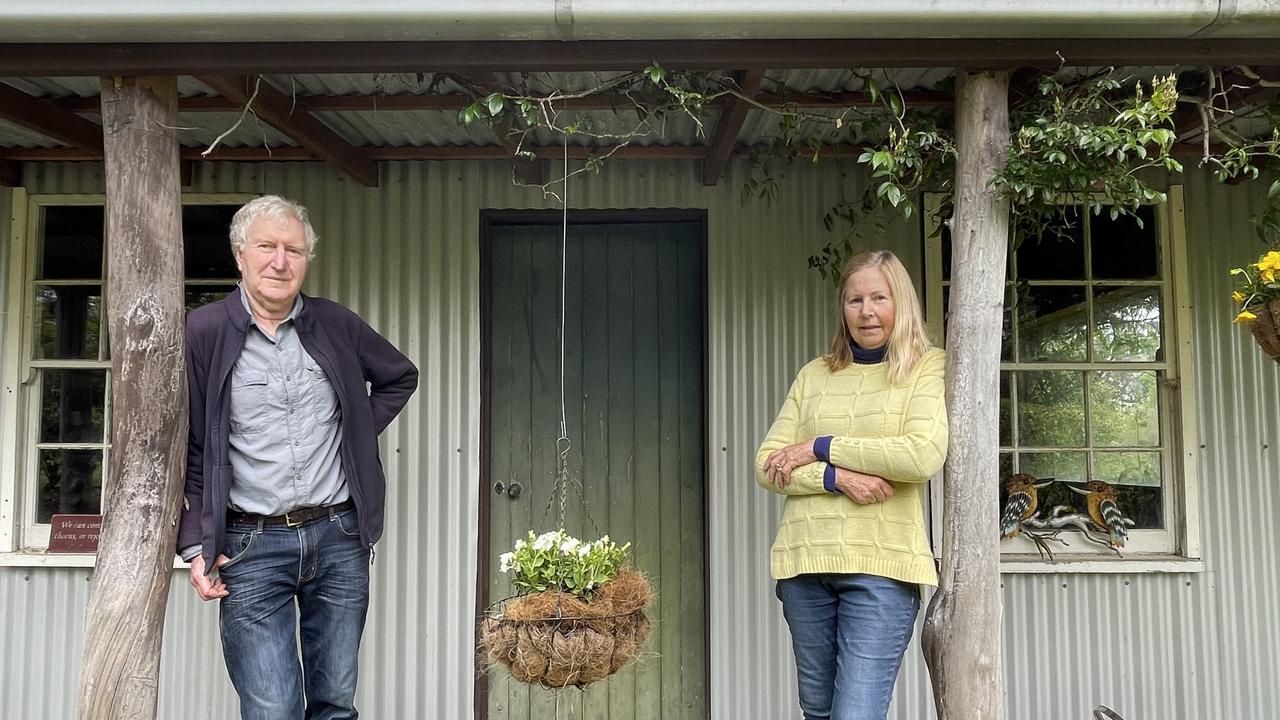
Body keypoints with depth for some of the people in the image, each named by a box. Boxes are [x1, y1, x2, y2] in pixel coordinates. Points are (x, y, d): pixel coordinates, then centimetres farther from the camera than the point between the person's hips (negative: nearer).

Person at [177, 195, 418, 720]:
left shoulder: (336, 325, 5)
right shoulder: (203, 332, -3)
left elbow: (401, 377, 22)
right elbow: (185, 451, -1)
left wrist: (359, 430, 9)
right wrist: (196, 545, -6)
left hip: (339, 539, 3)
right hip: (251, 547, -3)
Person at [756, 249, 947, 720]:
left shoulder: (927, 368, 4)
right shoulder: (814, 375, 14)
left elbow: (924, 455, -13)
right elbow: (767, 465, 6)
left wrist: (819, 448, -8)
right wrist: (836, 477, -12)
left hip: (881, 565, -4)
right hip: (803, 561, 4)